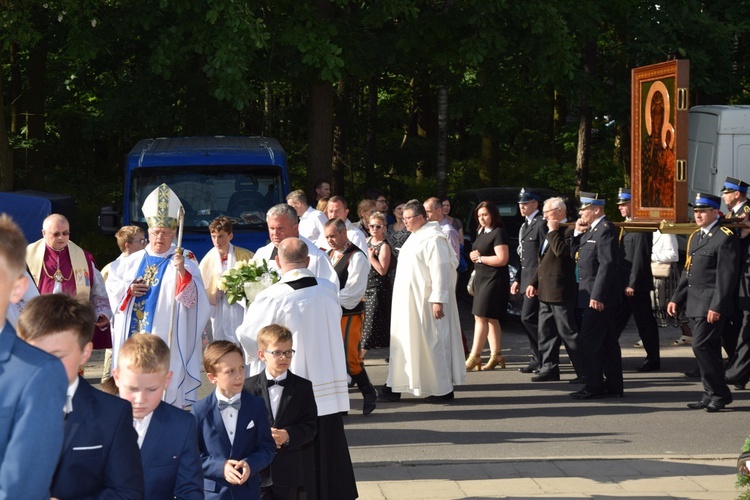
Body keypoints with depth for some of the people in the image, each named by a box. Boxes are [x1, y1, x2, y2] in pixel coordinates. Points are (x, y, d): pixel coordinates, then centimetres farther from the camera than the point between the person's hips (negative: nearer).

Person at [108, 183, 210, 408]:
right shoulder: (133, 260, 13)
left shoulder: (184, 260, -2)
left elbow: (192, 298, -14)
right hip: (133, 334, 5)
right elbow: (112, 284, 19)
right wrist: (128, 289, -2)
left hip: (165, 337, -4)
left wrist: (181, 270, -30)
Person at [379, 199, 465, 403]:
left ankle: (443, 390, 6)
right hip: (408, 302, 10)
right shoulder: (415, 237, 14)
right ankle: (395, 387, 15)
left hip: (425, 302, -10)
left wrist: (438, 300, -25)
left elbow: (440, 271, -21)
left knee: (432, 343, -2)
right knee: (405, 342, 11)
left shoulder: (433, 240, -16)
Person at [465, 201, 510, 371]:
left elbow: (502, 259, -20)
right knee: (490, 319, 10)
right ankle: (496, 355, 15)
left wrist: (480, 258, -12)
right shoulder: (481, 233, 15)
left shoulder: (498, 233, -12)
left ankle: (475, 356, -9)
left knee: (481, 317, -10)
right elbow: (476, 252, 26)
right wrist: (473, 255, 1)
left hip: (494, 279, -9)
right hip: (482, 279, 9)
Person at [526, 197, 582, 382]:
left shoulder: (569, 230, -12)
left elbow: (561, 250, -29)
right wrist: (533, 282, 16)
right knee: (546, 332, 12)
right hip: (546, 292, 10)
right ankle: (549, 368, 19)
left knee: (569, 333, -6)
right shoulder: (551, 233, 19)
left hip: (561, 292, -10)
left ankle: (584, 371, 0)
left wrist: (553, 231, -16)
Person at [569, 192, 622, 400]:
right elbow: (574, 254, 21)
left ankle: (593, 386, -6)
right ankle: (613, 386, 16)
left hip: (598, 297, -10)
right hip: (592, 295, 10)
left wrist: (597, 296, -24)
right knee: (607, 342, 11)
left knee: (588, 341, -8)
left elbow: (607, 264, -21)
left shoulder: (605, 229, -15)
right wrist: (577, 233, 5)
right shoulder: (592, 229, 16)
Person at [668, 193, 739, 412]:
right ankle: (711, 395, 15)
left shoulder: (725, 237, -11)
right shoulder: (695, 237, 17)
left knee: (702, 346, -12)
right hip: (694, 304, 8)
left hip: (711, 305, -8)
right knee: (707, 350, 11)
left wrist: (716, 307, -20)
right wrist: (676, 299, 15)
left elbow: (726, 275, -16)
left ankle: (720, 394, -3)